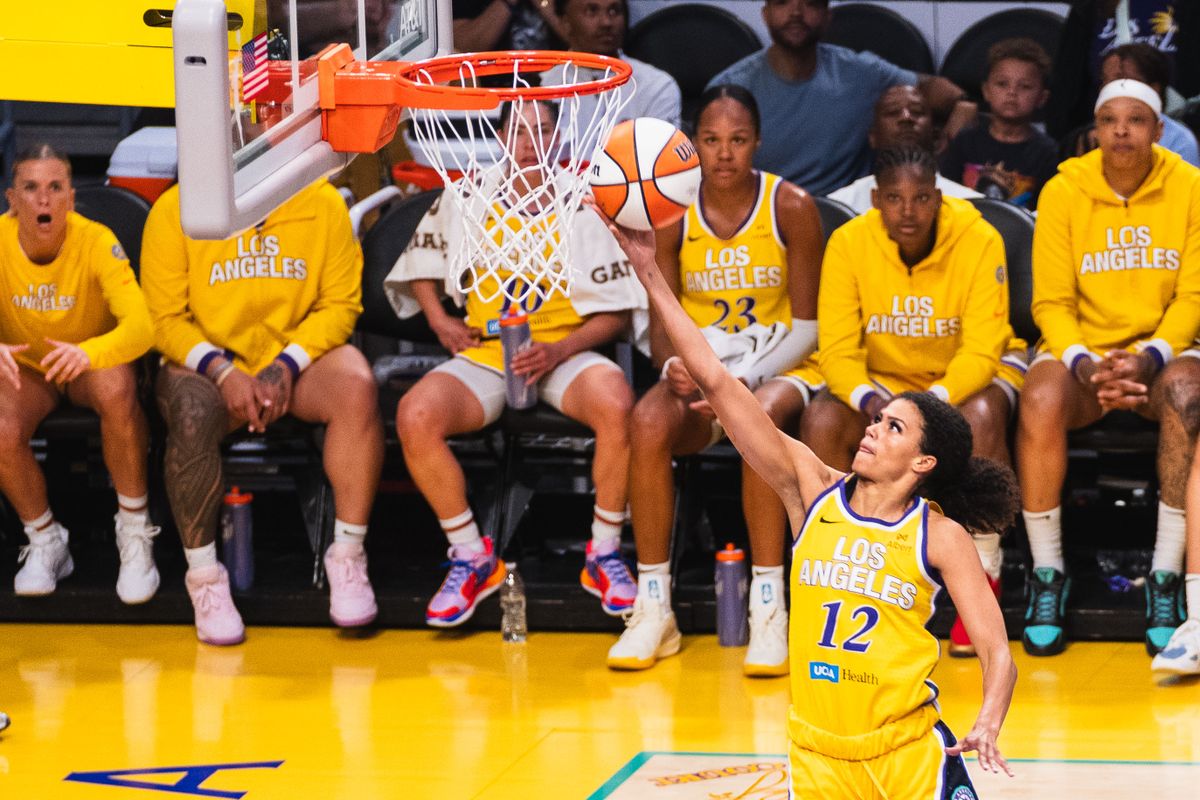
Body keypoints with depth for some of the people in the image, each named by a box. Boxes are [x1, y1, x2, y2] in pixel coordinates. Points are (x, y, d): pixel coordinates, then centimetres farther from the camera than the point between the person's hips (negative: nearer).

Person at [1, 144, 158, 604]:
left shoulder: (95, 241, -22)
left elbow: (141, 325, -32)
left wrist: (88, 353, -53)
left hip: (90, 367, -1)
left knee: (117, 388, -37)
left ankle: (135, 534, -19)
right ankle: (45, 542, -2)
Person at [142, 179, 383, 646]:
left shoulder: (323, 203, -1)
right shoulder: (174, 209, -5)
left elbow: (340, 302, -1)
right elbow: (165, 318, -5)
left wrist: (287, 367, -15)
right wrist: (222, 371, -20)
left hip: (298, 357, 2)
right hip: (207, 359, -2)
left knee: (356, 387, -30)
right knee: (192, 417, -35)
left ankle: (348, 556, -21)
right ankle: (203, 576, -20)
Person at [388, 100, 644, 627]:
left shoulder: (586, 203, 1)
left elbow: (617, 312, 1)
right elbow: (424, 251, 25)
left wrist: (561, 350, -15)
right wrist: (439, 320, 10)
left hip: (565, 351, -2)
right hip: (485, 351, 2)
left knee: (615, 401, -36)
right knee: (415, 415, -28)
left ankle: (604, 555, -16)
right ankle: (473, 558, -10)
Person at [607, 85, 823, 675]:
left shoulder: (791, 207, -7)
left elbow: (806, 327, -6)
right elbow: (662, 323, 3)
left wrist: (745, 378, -21)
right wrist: (672, 365, -21)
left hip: (777, 366, -2)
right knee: (649, 421, -32)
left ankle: (768, 608, -32)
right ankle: (653, 608, -23)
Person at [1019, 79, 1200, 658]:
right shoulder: (1063, 191, -2)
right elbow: (1052, 302, -3)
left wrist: (1147, 359, -20)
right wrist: (1085, 364, -21)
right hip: (1081, 348, 0)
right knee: (1040, 401, -33)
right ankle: (1047, 575, -19)